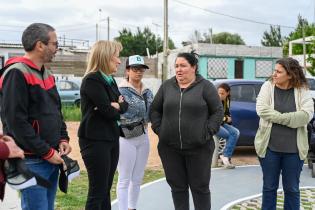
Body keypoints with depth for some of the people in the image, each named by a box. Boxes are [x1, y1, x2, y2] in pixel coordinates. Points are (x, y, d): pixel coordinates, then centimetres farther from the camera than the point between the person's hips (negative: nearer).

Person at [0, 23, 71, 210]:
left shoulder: (47, 74, 14)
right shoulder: (17, 74, -14)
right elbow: (16, 121, -20)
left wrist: (63, 139, 5)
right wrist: (47, 152, -16)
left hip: (53, 158, 9)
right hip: (32, 161, -8)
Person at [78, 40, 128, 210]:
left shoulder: (110, 80, 14)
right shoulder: (92, 80, -14)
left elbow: (124, 105, 8)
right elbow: (108, 111, -19)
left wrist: (117, 105, -11)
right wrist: (115, 107, -1)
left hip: (111, 138, 9)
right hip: (95, 140, -9)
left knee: (105, 190, 13)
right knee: (97, 191, -3)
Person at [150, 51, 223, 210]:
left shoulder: (205, 86, -2)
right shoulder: (167, 86, 8)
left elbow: (218, 112, -1)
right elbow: (154, 110, 14)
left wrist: (207, 133, -10)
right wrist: (159, 129, 2)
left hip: (198, 148, -3)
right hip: (170, 148, 3)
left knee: (200, 186, 6)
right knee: (177, 186, 11)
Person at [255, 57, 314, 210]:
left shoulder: (302, 90, -3)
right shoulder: (268, 86, -2)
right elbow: (261, 109, -15)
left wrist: (277, 117, -18)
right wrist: (289, 118, -15)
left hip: (294, 149, 0)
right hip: (269, 146, 0)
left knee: (292, 188, 12)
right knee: (269, 186, 12)